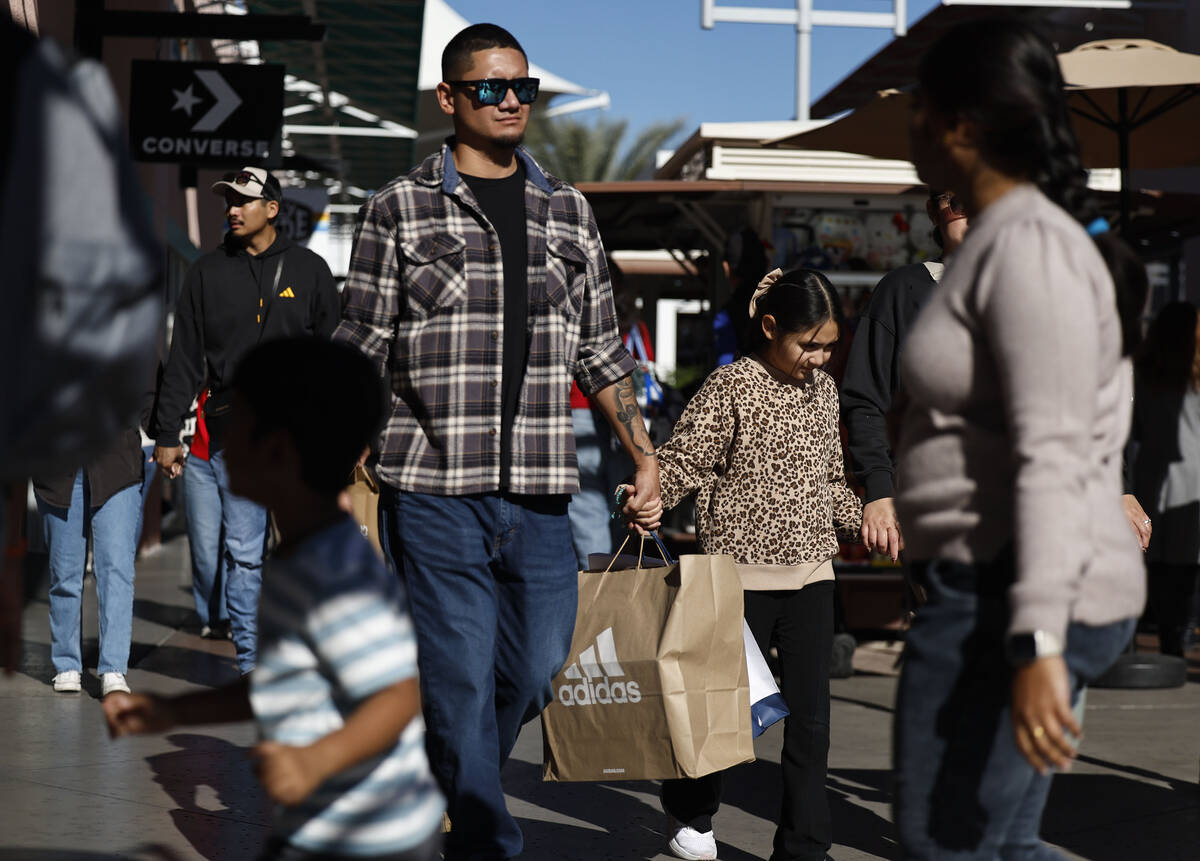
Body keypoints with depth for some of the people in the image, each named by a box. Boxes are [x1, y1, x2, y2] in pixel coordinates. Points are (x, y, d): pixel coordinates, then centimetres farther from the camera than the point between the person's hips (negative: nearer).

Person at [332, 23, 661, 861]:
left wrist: (645, 455, 12)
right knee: (461, 682, -3)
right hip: (434, 491, -4)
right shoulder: (400, 208, 1)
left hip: (539, 494, 4)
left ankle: (452, 790, 34)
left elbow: (602, 351, 19)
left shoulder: (568, 210, 14)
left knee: (534, 672, 10)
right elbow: (359, 354, 1)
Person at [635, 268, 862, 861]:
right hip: (744, 577, -5)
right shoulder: (730, 388, -9)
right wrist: (648, 494, -33)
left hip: (812, 575, 5)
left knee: (810, 717, 4)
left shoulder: (823, 390, 11)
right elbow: (683, 457, -14)